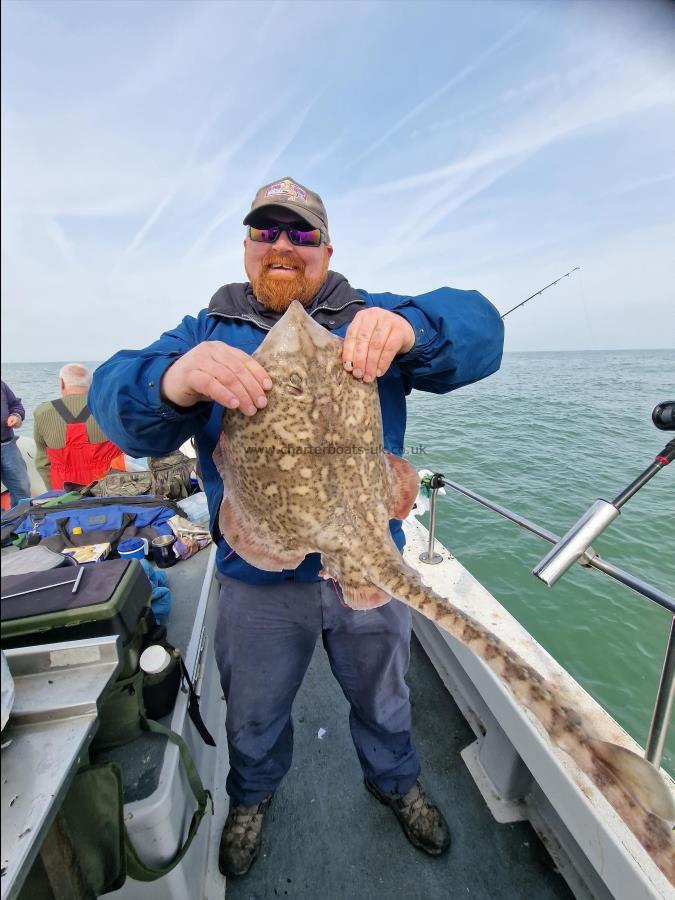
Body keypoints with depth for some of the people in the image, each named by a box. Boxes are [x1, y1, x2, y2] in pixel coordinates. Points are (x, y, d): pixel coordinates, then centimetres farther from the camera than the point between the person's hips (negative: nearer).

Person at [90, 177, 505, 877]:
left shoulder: (373, 320, -1)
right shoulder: (206, 331, 0)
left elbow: (478, 326, -12)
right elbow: (115, 393, -14)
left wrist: (410, 327, -36)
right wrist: (171, 382, -38)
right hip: (255, 580, 1)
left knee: (382, 697, 28)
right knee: (253, 713, 27)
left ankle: (395, 781, 62)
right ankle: (252, 796, 63)